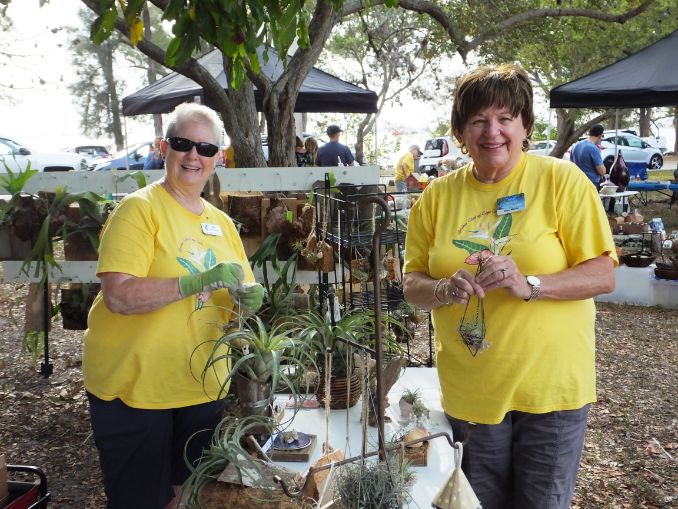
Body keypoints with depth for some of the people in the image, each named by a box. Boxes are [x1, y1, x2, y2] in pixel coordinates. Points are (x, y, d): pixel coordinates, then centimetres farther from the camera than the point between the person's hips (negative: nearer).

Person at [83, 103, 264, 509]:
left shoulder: (222, 223, 8)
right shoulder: (139, 209, -11)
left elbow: (241, 296, 14)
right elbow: (119, 296, -21)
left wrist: (247, 299, -9)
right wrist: (198, 281, -30)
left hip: (202, 386, 6)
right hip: (133, 387, -6)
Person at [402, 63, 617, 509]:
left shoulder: (562, 180, -7)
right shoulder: (439, 195, 2)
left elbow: (603, 275, -10)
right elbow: (412, 283, 4)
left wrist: (528, 285, -26)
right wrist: (445, 291, -19)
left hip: (550, 386, -2)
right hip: (470, 392, 3)